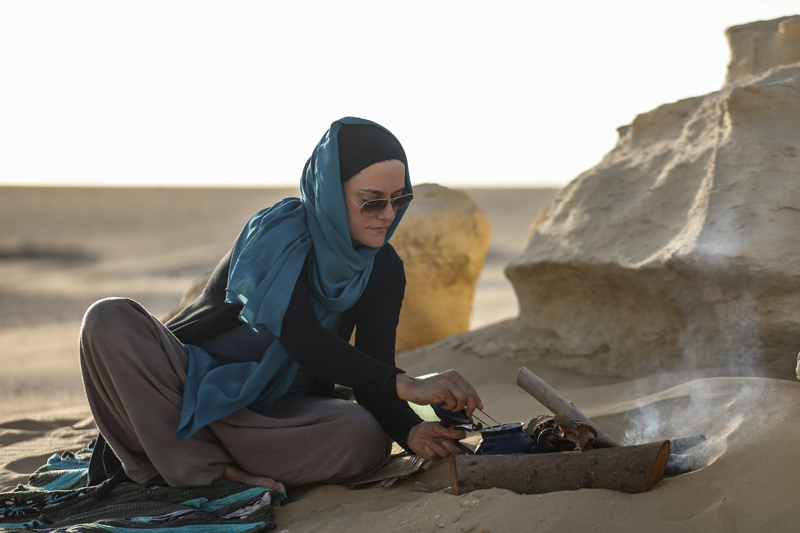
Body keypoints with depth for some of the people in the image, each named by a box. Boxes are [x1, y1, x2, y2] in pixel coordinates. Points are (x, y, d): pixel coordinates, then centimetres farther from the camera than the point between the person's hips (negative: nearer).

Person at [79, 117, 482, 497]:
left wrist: (409, 431, -31)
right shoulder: (276, 232, -19)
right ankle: (218, 471, -29)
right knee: (108, 319, -29)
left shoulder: (384, 271, -5)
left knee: (365, 438, -31)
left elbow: (371, 380, -9)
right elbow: (300, 338, -33)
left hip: (282, 407, 3)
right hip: (198, 380, -2)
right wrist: (404, 385, -40)